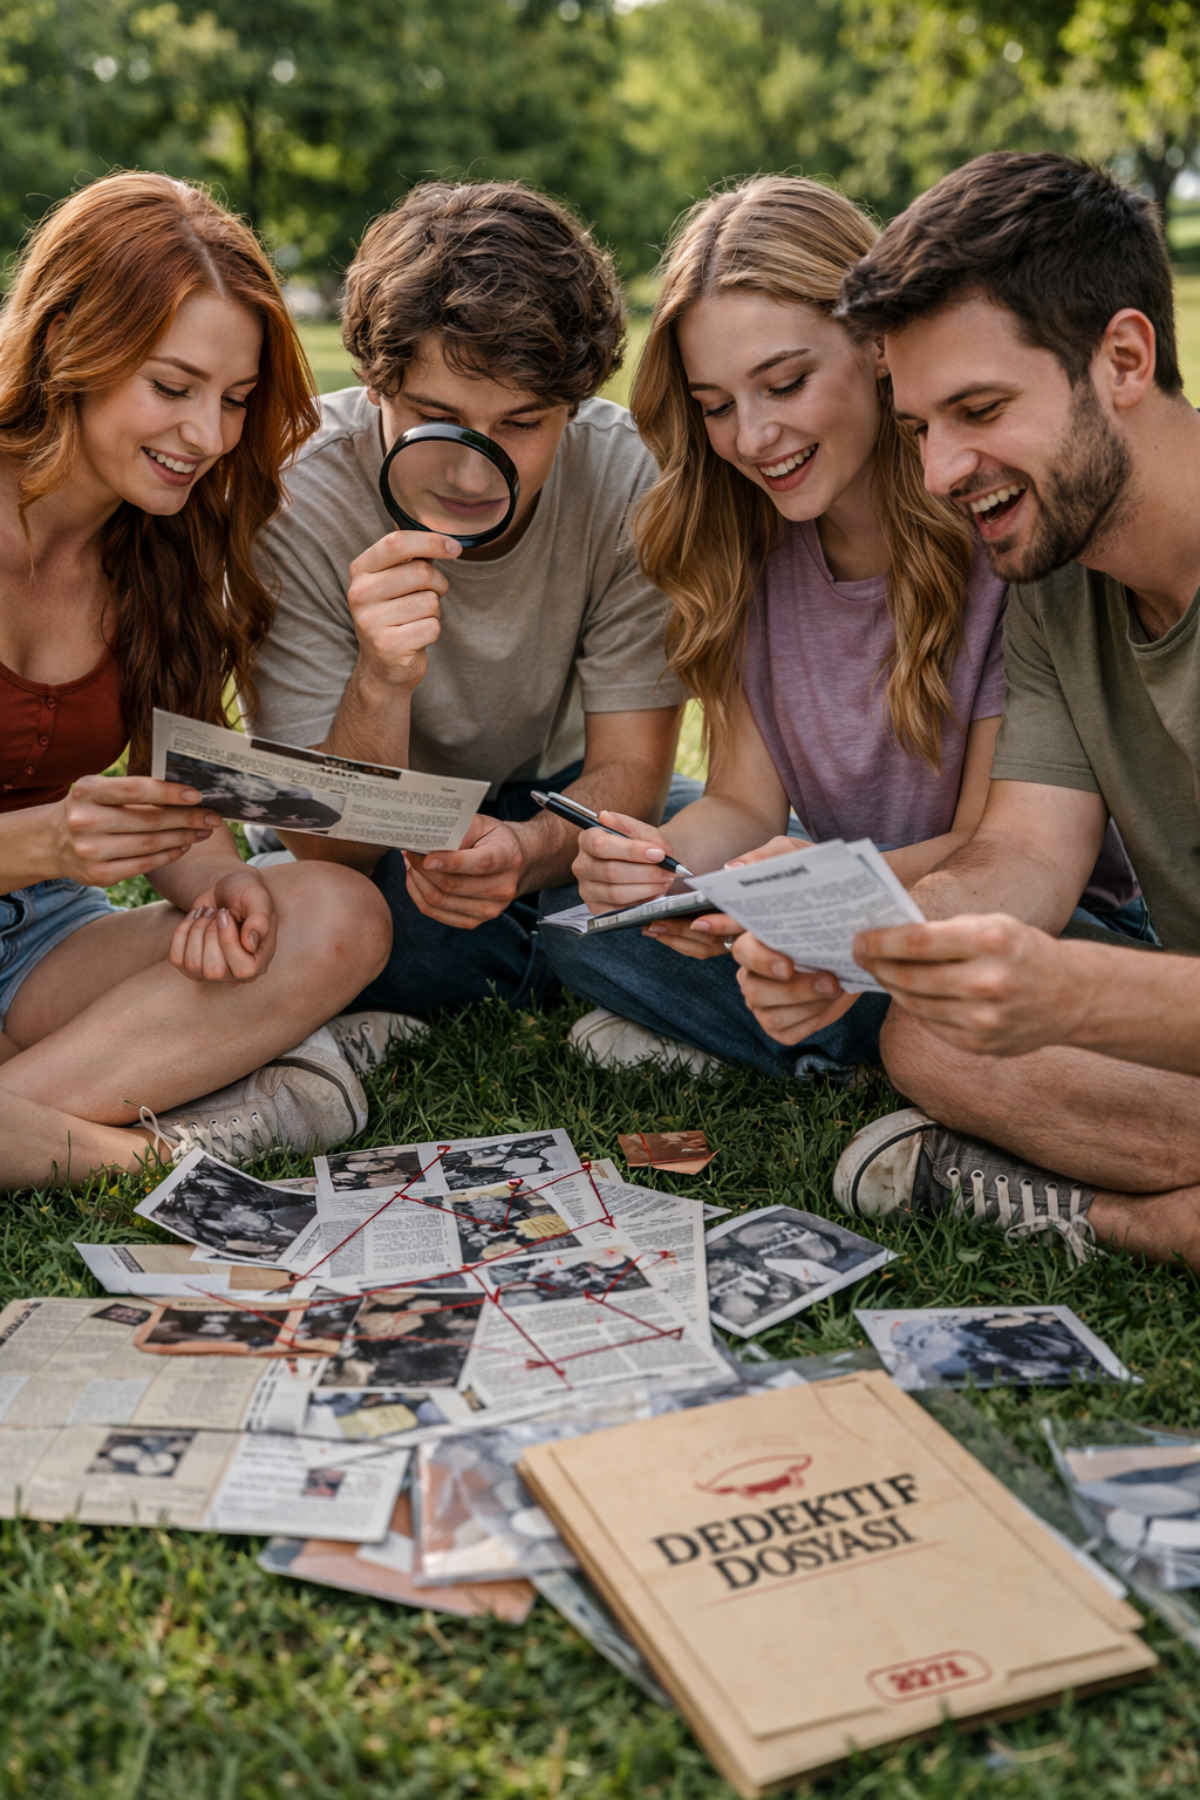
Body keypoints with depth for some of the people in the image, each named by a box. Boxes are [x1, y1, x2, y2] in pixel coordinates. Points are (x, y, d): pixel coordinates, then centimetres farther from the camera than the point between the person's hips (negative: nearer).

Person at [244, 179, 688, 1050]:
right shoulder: (297, 500, -28)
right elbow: (330, 851, -28)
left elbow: (631, 771, -18)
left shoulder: (627, 473, -22)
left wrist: (524, 848, -41)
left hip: (552, 801, 3)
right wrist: (381, 683, -49)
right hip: (368, 831, -3)